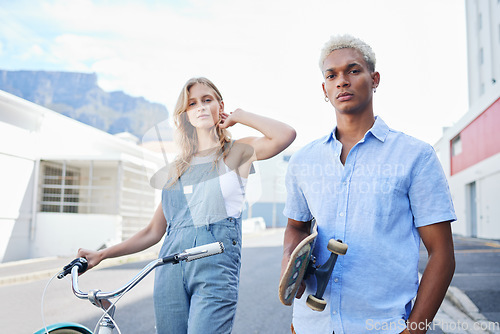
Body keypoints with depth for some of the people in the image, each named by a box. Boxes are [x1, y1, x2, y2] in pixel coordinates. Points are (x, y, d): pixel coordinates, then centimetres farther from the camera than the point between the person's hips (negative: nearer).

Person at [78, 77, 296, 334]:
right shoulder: (177, 167, 16)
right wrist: (101, 254, 10)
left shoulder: (237, 152, 6)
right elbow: (154, 231, 17)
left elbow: (285, 135, -15)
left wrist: (237, 116, 0)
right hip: (170, 270, 4)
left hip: (216, 267, -4)